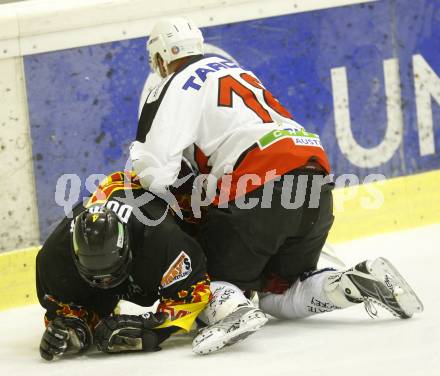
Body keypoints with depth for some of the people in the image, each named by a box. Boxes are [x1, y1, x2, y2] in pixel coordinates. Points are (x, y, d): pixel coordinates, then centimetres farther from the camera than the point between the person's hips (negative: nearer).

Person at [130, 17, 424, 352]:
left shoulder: (176, 87, 5)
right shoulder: (237, 70, 30)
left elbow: (156, 173, -6)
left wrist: (138, 154, 18)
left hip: (258, 191, -7)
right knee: (280, 294, 20)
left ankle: (229, 311, -29)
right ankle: (367, 281, -2)